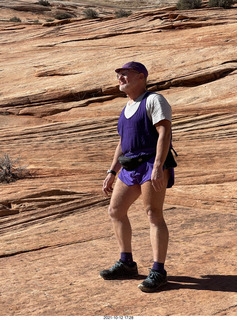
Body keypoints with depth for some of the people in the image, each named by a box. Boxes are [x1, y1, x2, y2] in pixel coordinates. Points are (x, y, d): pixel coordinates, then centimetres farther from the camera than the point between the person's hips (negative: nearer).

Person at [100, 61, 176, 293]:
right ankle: (126, 265, 18)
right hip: (131, 168, 9)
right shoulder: (127, 109, 21)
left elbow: (165, 132, -17)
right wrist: (111, 173, 16)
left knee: (154, 215, -13)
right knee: (115, 211, 9)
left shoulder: (154, 100, -5)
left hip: (153, 166, -9)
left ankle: (158, 272, -9)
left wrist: (158, 167, -27)